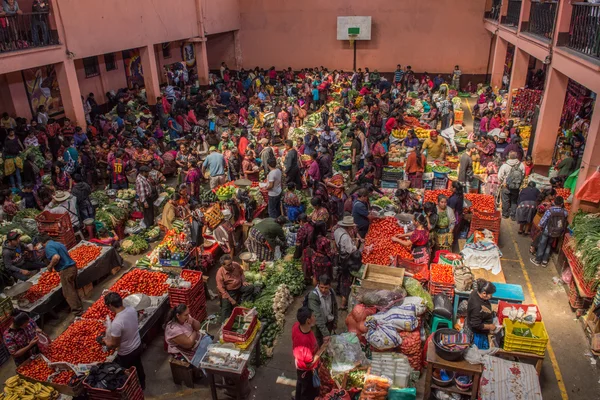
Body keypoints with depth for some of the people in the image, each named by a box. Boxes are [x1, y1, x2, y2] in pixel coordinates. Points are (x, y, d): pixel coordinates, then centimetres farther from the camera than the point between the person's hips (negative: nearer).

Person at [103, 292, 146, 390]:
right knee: (138, 365, 32)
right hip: (138, 345, 7)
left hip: (126, 353, -7)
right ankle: (142, 384, 55)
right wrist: (112, 332, 13)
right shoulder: (132, 309, -17)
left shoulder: (116, 323, -37)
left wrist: (105, 340, -3)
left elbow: (113, 345, -24)